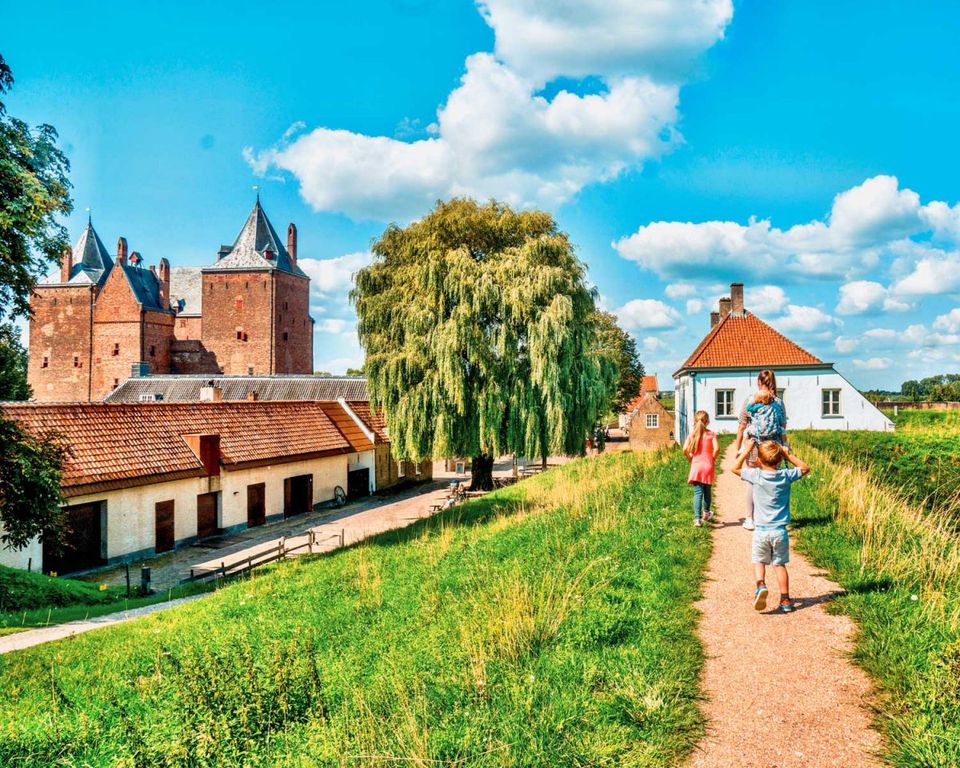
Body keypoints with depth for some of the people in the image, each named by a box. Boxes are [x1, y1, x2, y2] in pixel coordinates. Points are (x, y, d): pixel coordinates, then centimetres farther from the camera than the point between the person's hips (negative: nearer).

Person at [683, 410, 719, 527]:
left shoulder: (692, 434, 0)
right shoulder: (711, 434, -1)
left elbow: (685, 449, -10)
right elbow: (716, 448, -14)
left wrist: (690, 459, 7)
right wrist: (713, 459, 2)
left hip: (696, 466, -1)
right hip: (708, 466, 1)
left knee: (697, 492, -4)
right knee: (707, 491, 20)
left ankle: (697, 518, -17)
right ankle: (706, 513, 39)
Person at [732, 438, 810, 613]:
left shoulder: (755, 475, -9)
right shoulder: (786, 475, -5)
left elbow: (735, 468, 5)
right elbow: (805, 468, 13)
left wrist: (747, 450, 6)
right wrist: (789, 455, 9)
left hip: (761, 531, -1)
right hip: (780, 530, 1)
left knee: (759, 561, 13)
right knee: (780, 564, 11)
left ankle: (761, 585, -14)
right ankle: (785, 601, 14)